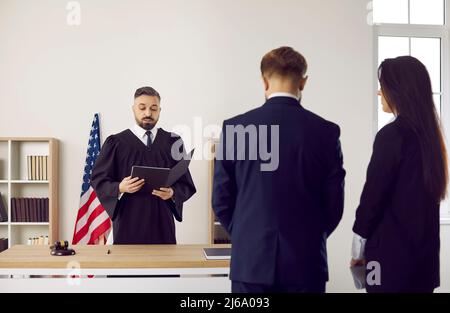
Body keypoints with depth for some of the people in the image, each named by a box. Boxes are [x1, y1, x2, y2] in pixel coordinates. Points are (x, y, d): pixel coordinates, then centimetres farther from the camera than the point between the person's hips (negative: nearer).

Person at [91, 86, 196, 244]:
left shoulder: (173, 142, 5)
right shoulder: (116, 143, 2)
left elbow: (186, 185, 6)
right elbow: (99, 180, 2)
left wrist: (173, 193, -14)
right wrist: (120, 188, -17)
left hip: (162, 224, 1)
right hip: (128, 225, -1)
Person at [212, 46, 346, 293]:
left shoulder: (235, 128, -6)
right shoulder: (326, 131, -5)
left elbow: (221, 199, -1)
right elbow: (334, 202, 0)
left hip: (251, 258, 0)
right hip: (305, 261, 1)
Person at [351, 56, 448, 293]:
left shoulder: (392, 134, -17)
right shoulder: (429, 133, 7)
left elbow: (373, 194, -14)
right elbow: (427, 193, 11)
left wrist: (358, 247, -3)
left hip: (393, 251, -7)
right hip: (423, 249, 8)